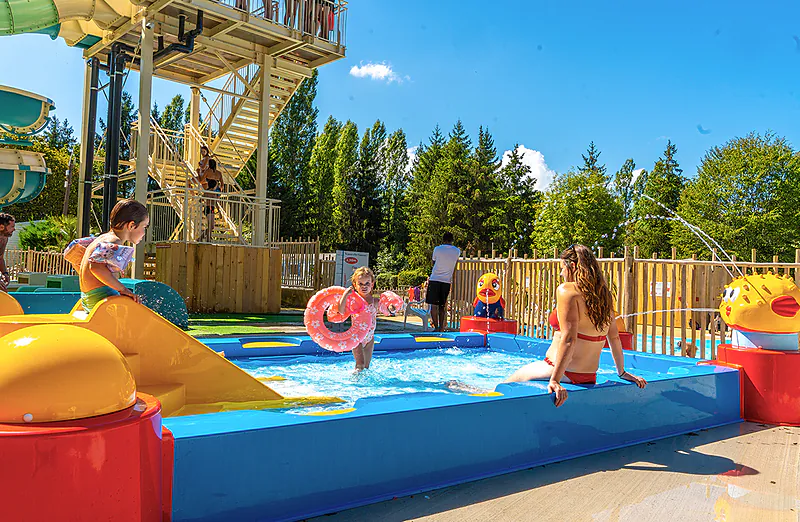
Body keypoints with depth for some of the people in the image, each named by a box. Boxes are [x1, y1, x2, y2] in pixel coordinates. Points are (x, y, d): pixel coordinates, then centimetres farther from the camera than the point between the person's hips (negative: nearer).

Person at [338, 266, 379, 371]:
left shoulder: (375, 301, -1)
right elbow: (341, 311, -23)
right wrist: (345, 295, -26)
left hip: (369, 337, 3)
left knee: (366, 366, 11)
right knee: (360, 364, -11)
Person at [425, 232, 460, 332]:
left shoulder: (437, 249, -2)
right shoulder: (457, 251, 4)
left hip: (434, 280, -3)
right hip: (447, 281, 3)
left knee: (433, 305, 2)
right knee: (442, 306, 11)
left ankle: (436, 327, -3)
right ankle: (441, 328, 10)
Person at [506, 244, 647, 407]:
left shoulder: (567, 290, -15)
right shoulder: (603, 294, 7)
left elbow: (569, 339, -23)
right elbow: (614, 337, 15)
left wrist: (555, 380, -26)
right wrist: (622, 372, 26)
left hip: (565, 374, -8)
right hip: (589, 378, 8)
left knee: (507, 385, 9)